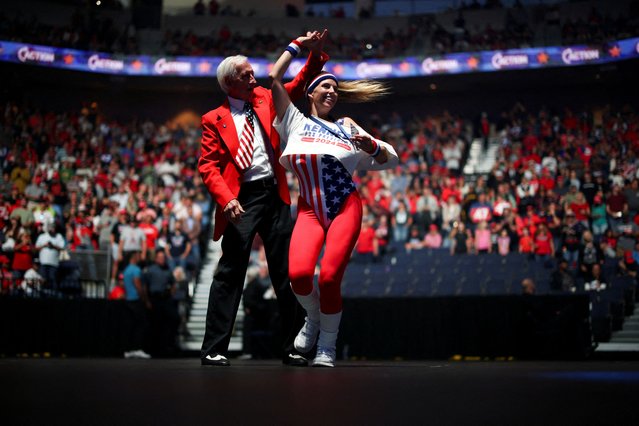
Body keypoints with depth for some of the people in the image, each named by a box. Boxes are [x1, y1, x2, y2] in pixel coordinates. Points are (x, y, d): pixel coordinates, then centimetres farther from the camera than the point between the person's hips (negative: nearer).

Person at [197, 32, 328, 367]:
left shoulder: (265, 100, 16)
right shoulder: (214, 120, 2)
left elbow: (296, 87, 18)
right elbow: (208, 166, -6)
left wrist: (315, 55, 1)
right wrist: (226, 200, -21)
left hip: (275, 195, 5)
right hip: (242, 199, -4)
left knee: (286, 273, 6)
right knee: (230, 273, -5)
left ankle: (291, 348, 13)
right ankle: (214, 349, -1)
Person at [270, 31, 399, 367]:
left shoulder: (346, 125, 19)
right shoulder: (295, 122, 18)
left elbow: (390, 160, 15)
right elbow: (275, 77, 12)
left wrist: (370, 146, -6)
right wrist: (297, 45, 19)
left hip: (346, 208, 0)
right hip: (310, 210, 0)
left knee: (329, 278, -17)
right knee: (298, 274, -23)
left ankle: (327, 346, 7)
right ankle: (313, 318, 11)